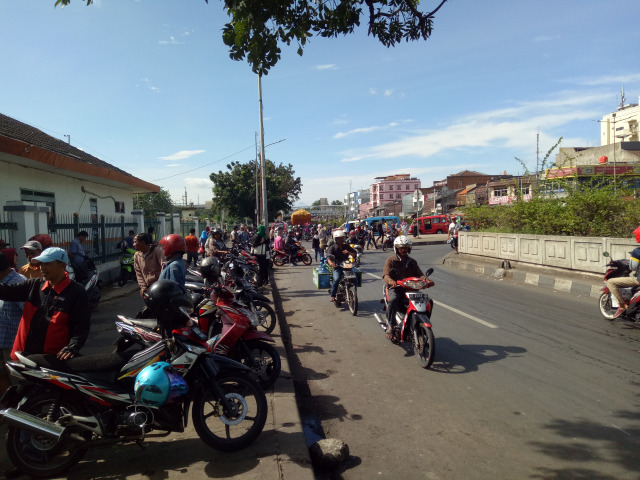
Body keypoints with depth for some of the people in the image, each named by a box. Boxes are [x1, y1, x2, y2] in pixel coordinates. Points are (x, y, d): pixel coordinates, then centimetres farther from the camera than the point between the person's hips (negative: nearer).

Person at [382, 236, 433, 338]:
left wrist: (426, 279, -15)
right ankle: (390, 326, -26)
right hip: (395, 288, -4)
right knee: (393, 300, -38)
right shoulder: (391, 260, 3)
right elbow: (385, 275, -10)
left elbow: (419, 274, 9)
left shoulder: (412, 262, 18)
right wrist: (390, 280, -34)